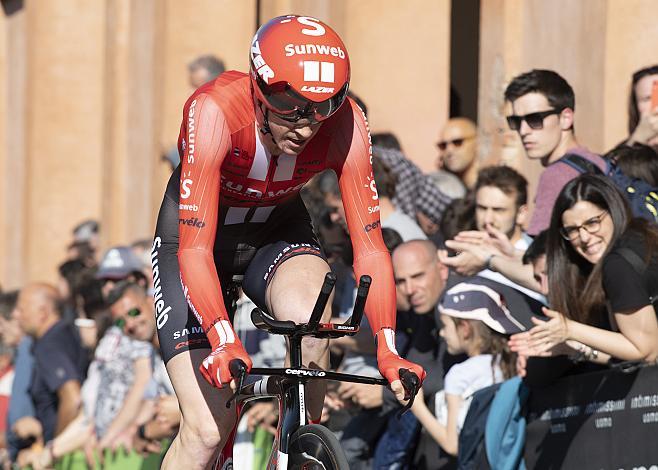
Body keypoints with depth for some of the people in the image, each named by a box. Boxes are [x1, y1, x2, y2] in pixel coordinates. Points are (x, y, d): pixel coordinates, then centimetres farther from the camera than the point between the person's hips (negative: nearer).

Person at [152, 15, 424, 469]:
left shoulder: (345, 125, -27)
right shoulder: (215, 112, -35)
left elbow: (369, 247, -24)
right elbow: (195, 249, -39)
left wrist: (387, 349, -36)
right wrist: (224, 342, -53)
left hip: (277, 231, 2)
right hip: (199, 235, -2)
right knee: (207, 431, -14)